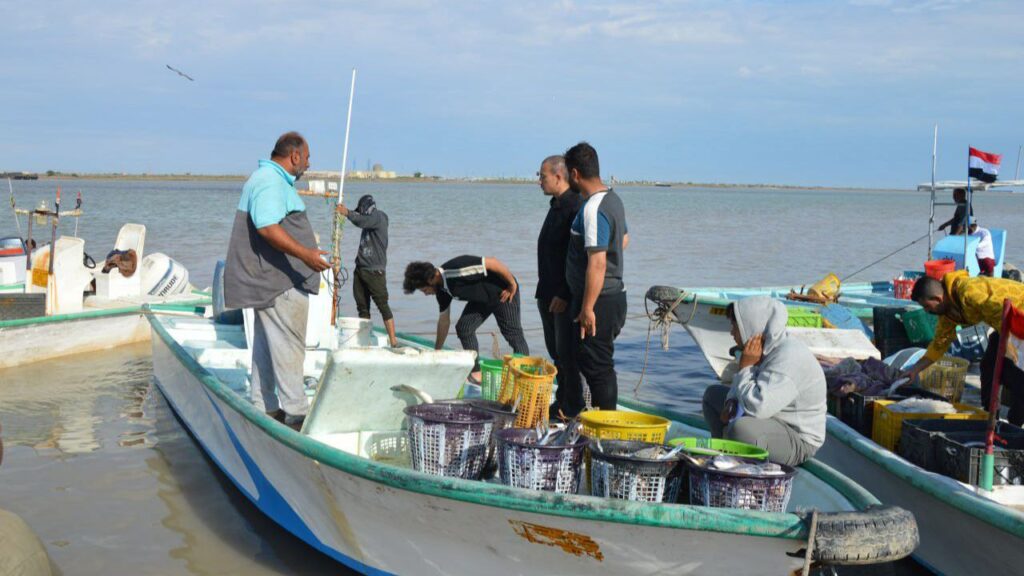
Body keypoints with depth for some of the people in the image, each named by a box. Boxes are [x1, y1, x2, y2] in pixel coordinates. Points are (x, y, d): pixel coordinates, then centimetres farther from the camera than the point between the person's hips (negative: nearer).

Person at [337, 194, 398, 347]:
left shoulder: (379, 217, -7)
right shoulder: (369, 220, 16)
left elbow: (361, 221, -21)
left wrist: (347, 212, -14)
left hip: (375, 271, -8)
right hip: (361, 269, 8)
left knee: (383, 306, -9)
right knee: (362, 308, 6)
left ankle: (393, 341, -10)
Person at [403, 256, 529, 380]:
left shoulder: (456, 269, -34)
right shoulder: (442, 290, -5)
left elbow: (492, 262, -31)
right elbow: (444, 320, 6)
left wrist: (512, 285, -22)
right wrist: (437, 351, 11)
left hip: (503, 292, -8)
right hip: (481, 299, 8)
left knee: (513, 332, -7)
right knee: (463, 328, -5)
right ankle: (476, 373, 1)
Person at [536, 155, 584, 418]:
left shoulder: (576, 208, -18)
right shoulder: (556, 206, 14)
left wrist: (564, 295, -22)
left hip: (566, 297, -10)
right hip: (549, 293, 10)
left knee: (567, 353, -2)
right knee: (556, 351, 15)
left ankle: (572, 407, 7)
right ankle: (562, 401, 24)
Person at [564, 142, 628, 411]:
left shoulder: (592, 210, -22)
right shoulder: (613, 198, 10)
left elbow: (597, 263, -26)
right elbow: (624, 240, 25)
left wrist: (587, 308, -24)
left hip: (599, 300, -10)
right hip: (614, 294, 10)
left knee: (597, 366, -2)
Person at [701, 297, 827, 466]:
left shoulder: (789, 358, -30)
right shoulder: (767, 348, 1)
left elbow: (756, 406, -39)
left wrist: (745, 367, -25)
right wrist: (730, 403, -4)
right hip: (771, 419, 10)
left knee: (741, 428, -40)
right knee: (713, 394, 19)